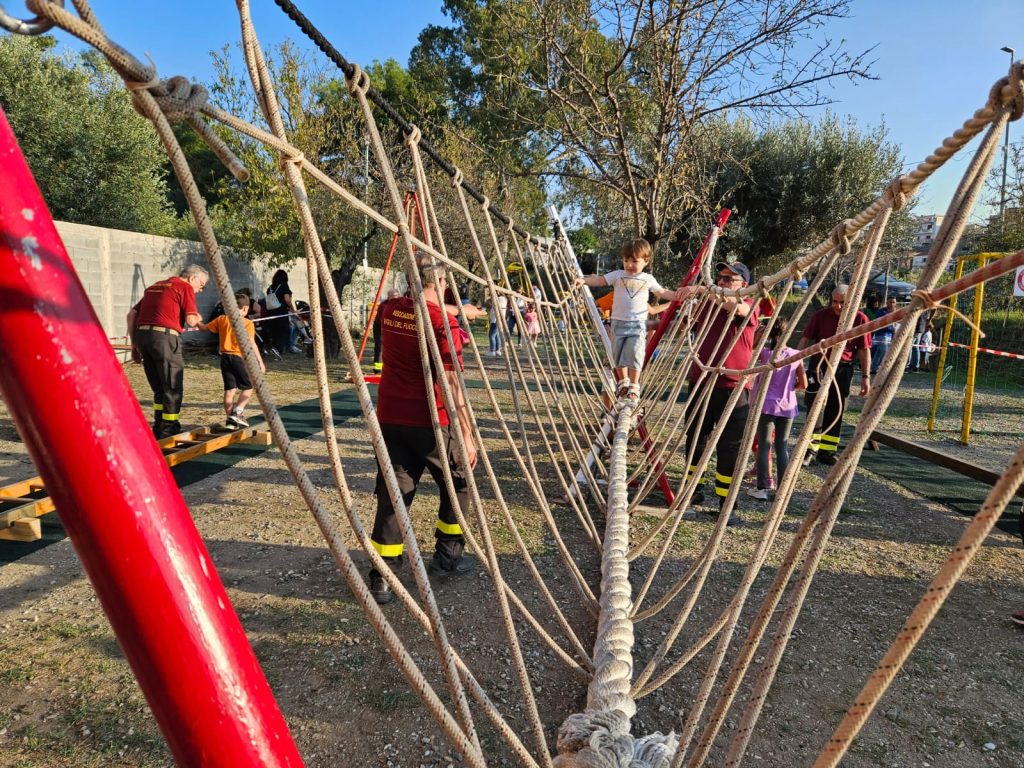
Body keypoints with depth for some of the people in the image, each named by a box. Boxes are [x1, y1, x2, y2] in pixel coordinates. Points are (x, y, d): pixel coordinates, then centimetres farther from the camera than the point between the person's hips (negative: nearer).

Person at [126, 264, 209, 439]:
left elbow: (132, 314, 21)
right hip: (164, 336, -7)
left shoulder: (155, 286, 25)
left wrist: (134, 344, 22)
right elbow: (191, 320, -8)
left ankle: (159, 430, 21)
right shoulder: (185, 287, 3)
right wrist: (197, 318, 15)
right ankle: (169, 432, 5)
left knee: (159, 388, 17)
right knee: (173, 388, 3)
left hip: (141, 334, 7)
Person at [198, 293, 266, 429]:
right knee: (247, 387, 9)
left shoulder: (222, 319, 8)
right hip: (239, 358, -5)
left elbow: (204, 328, 17)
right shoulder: (247, 323, -6)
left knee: (230, 389, 9)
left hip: (225, 357, 5)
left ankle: (230, 420, 9)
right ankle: (237, 412, -8)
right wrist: (260, 361, -12)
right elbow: (251, 344, -13)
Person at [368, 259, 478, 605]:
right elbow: (451, 383, -20)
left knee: (392, 492, 8)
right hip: (430, 421, -5)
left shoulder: (390, 311, 4)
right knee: (456, 482, 18)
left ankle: (382, 577, 7)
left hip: (390, 418, 5)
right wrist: (466, 433, -16)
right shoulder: (443, 321, -15)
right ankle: (447, 557, 27)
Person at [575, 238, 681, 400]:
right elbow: (600, 280, -9)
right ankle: (623, 382, 28)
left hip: (638, 323, -1)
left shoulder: (648, 279, 6)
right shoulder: (618, 275, 2)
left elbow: (662, 292, 18)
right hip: (618, 321, 1)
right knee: (618, 354, 8)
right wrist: (584, 280, -25)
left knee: (634, 354, -8)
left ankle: (634, 386, 7)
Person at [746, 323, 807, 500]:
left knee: (764, 446, 4)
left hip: (766, 405, -2)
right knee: (782, 448, 9)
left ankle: (762, 488, 3)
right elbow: (803, 385, 1)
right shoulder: (796, 356, -3)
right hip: (787, 407, 2)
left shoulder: (765, 353, -9)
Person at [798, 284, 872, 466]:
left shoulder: (860, 319, -2)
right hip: (819, 365, -2)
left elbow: (864, 350, 1)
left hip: (843, 369, 2)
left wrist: (866, 377, 0)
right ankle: (810, 450, -6)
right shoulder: (821, 315, -4)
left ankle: (827, 451, 17)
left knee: (835, 411, 8)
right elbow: (805, 339, 1)